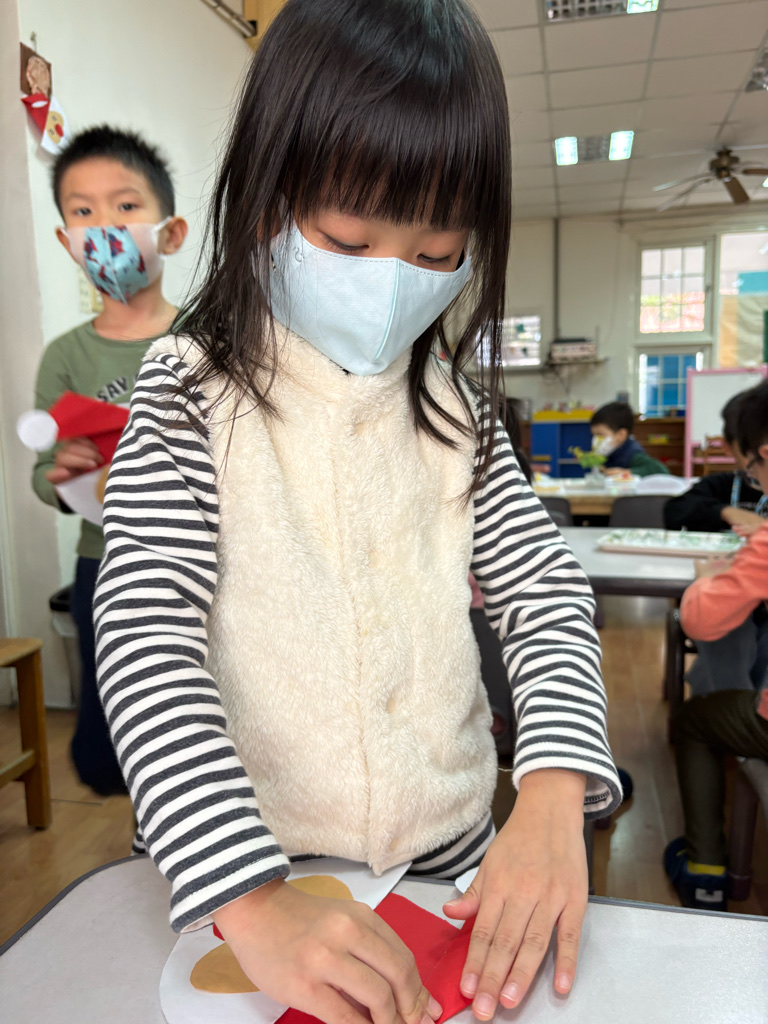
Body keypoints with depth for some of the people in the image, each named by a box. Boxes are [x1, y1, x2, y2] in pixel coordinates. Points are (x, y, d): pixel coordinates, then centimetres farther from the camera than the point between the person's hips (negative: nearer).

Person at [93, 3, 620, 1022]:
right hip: (249, 875, -3)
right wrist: (252, 902, -32)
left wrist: (554, 796, -22)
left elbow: (546, 589, -6)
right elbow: (145, 641, -21)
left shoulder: (454, 407, -1)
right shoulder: (191, 395, -14)